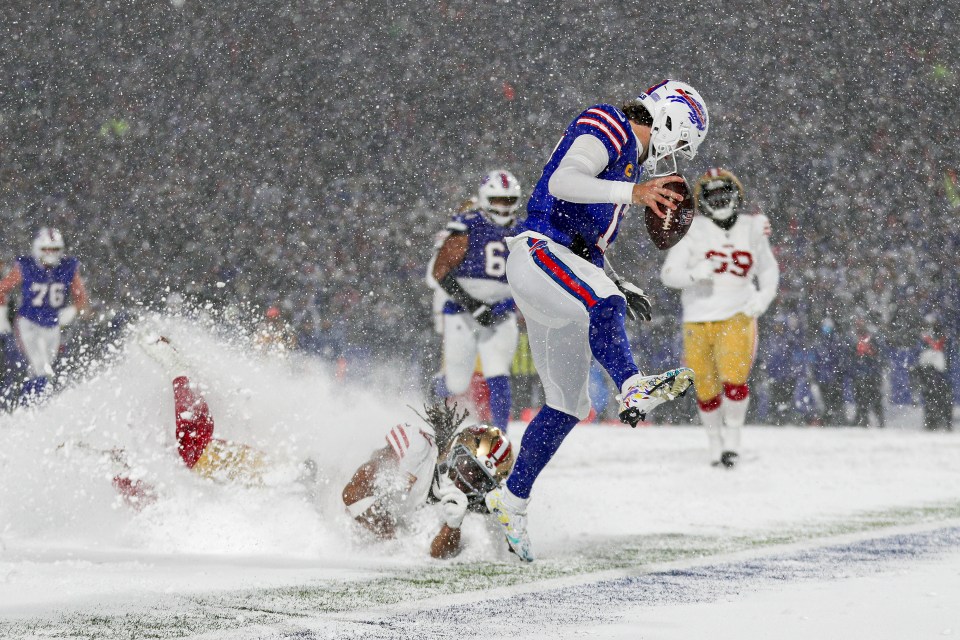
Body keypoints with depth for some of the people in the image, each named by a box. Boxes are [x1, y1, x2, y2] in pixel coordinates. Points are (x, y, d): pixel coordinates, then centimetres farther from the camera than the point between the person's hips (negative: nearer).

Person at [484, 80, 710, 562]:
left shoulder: (632, 161, 24)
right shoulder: (608, 129, -5)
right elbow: (562, 182, -24)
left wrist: (616, 286, 16)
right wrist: (634, 192, -31)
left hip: (564, 267, 10)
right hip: (536, 254, -10)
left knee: (568, 406, 9)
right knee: (603, 306, -37)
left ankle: (511, 501, 17)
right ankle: (632, 388, -61)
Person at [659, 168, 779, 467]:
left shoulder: (752, 228, 6)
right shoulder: (693, 230, -2)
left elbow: (769, 269, 20)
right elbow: (668, 273, -5)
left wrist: (764, 295, 1)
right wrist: (695, 273, -25)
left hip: (737, 317, 0)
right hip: (698, 321, 0)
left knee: (735, 381, -19)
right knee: (707, 392, 6)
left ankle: (732, 439, -1)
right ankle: (715, 444, 26)